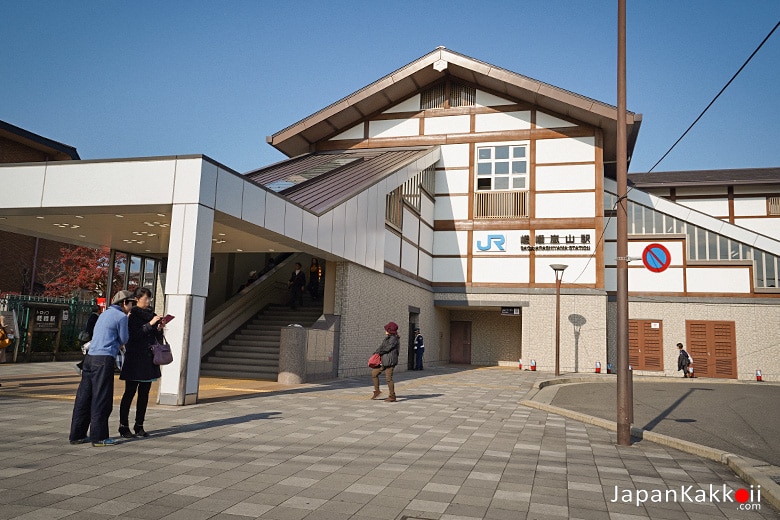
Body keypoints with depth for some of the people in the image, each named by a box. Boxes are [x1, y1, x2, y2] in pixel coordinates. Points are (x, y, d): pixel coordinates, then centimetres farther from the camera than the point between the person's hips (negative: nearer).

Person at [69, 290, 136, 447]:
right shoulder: (121, 316, -5)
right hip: (104, 359, -8)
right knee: (101, 399, -3)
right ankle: (99, 437, 2)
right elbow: (123, 340, 3)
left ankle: (77, 435, 17)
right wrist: (127, 325, 16)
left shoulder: (105, 313, 20)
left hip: (90, 357, 8)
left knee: (84, 397, 11)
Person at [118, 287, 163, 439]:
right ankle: (123, 426, 6)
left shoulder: (151, 314, 12)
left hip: (148, 359, 6)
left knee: (144, 394, 8)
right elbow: (134, 335, -18)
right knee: (130, 392, -2)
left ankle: (139, 426, 15)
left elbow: (158, 338, 14)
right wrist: (150, 324, -21)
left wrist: (159, 329, -5)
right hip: (134, 359, -6)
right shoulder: (131, 315, -5)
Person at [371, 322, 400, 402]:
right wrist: (375, 353, 0)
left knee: (388, 378, -6)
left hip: (390, 361, -10)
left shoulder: (393, 339, -14)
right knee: (374, 372, 12)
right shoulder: (387, 338, 14)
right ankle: (377, 390, 21)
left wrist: (378, 352, -5)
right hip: (384, 361, 10)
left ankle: (392, 396, 5)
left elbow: (387, 348, -18)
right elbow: (382, 346, 15)